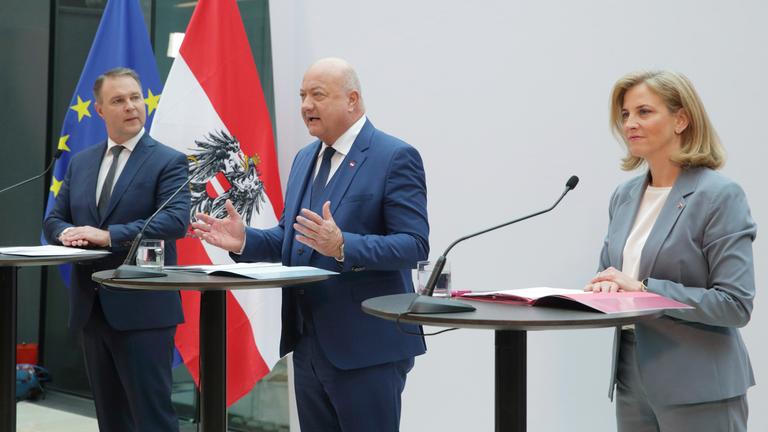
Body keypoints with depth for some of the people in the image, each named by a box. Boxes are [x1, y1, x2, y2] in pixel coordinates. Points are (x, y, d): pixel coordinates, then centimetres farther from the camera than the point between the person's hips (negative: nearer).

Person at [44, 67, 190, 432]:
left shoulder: (168, 162, -4)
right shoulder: (80, 162, 14)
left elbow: (176, 220, -18)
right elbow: (54, 219, 15)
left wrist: (109, 235, -24)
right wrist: (68, 233, -10)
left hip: (142, 310, -6)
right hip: (91, 307, 6)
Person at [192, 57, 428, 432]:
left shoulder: (395, 158, -11)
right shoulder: (305, 159, 15)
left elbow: (414, 245, -18)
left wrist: (343, 246, -32)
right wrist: (245, 240, 0)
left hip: (366, 346, -8)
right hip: (307, 342, 8)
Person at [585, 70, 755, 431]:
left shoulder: (720, 195, -12)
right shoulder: (624, 196, 8)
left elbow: (735, 304, -17)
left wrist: (643, 288, -20)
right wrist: (608, 286, -7)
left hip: (698, 388, -6)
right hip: (632, 375, 6)